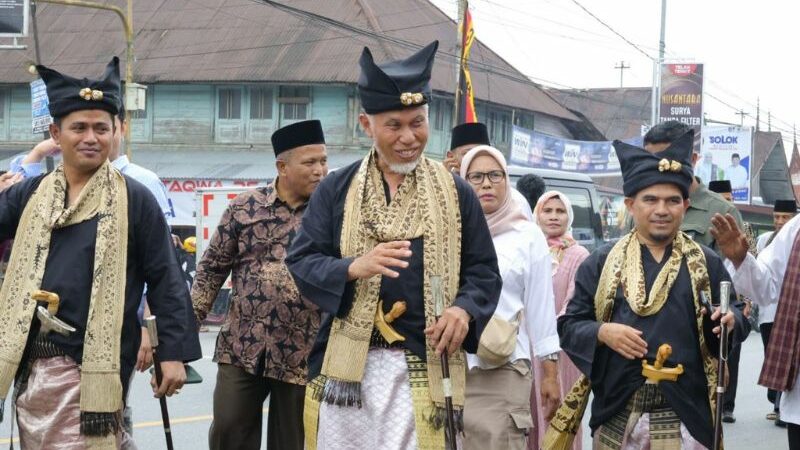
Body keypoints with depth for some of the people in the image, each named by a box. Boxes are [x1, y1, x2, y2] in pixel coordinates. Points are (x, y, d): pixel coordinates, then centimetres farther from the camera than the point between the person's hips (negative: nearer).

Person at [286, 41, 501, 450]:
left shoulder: (456, 193, 7)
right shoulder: (335, 190, 6)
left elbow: (484, 272, 8)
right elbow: (300, 262, 1)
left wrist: (464, 310, -13)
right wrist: (354, 267, -18)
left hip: (422, 368, 0)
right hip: (346, 365, 1)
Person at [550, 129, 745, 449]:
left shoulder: (707, 263, 7)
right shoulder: (601, 263, 6)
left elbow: (736, 316, 9)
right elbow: (568, 326, 5)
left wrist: (730, 321, -14)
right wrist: (602, 333, -14)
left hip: (685, 417, 0)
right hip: (616, 415, 1)